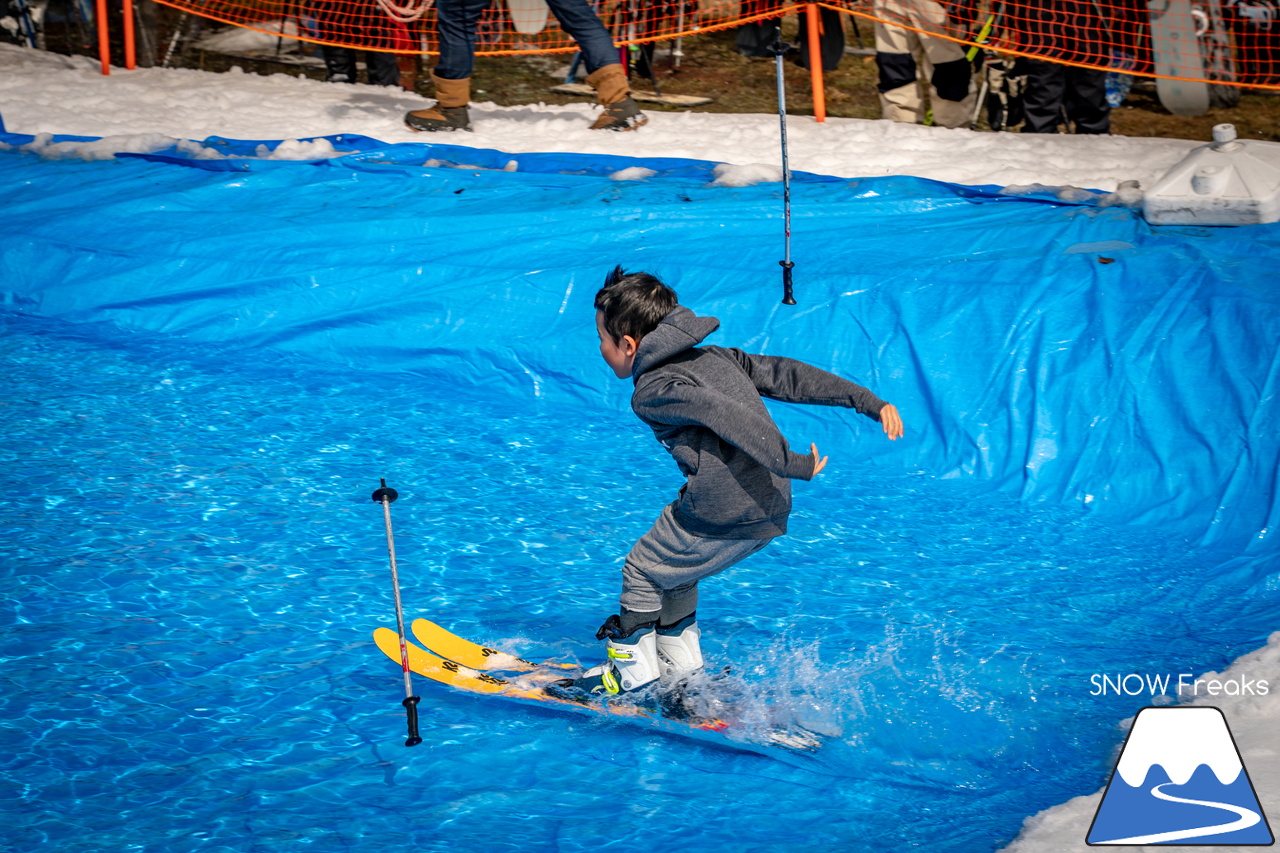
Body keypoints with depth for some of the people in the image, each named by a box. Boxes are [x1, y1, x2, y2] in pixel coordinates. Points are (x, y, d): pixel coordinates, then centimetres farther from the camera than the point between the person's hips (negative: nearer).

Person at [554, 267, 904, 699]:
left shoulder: (653, 391, -9)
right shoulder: (714, 357, 16)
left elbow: (725, 415, -23)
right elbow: (784, 375, 15)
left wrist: (791, 465, -28)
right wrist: (870, 402, 15)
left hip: (723, 517, -8)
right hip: (772, 512, 8)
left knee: (644, 572, 15)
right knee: (673, 567, 29)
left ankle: (632, 674, 27)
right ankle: (682, 669, 36)